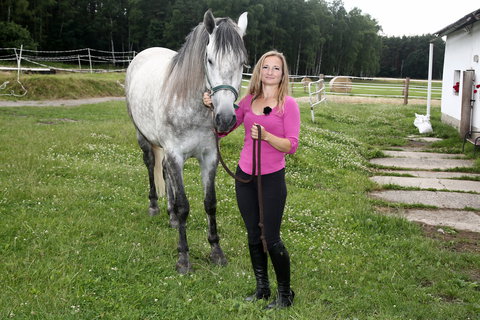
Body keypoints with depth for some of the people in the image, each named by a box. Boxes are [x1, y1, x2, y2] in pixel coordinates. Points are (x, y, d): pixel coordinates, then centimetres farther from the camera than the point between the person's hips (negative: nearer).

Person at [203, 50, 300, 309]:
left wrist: (266, 136, -29)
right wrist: (212, 107, -5)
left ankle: (285, 294, 20)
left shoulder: (288, 104, -8)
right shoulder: (248, 100, 5)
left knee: (271, 239, 0)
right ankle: (262, 288, 32)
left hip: (272, 178, -5)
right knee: (253, 236, 15)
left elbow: (291, 146, -14)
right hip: (245, 176, 5)